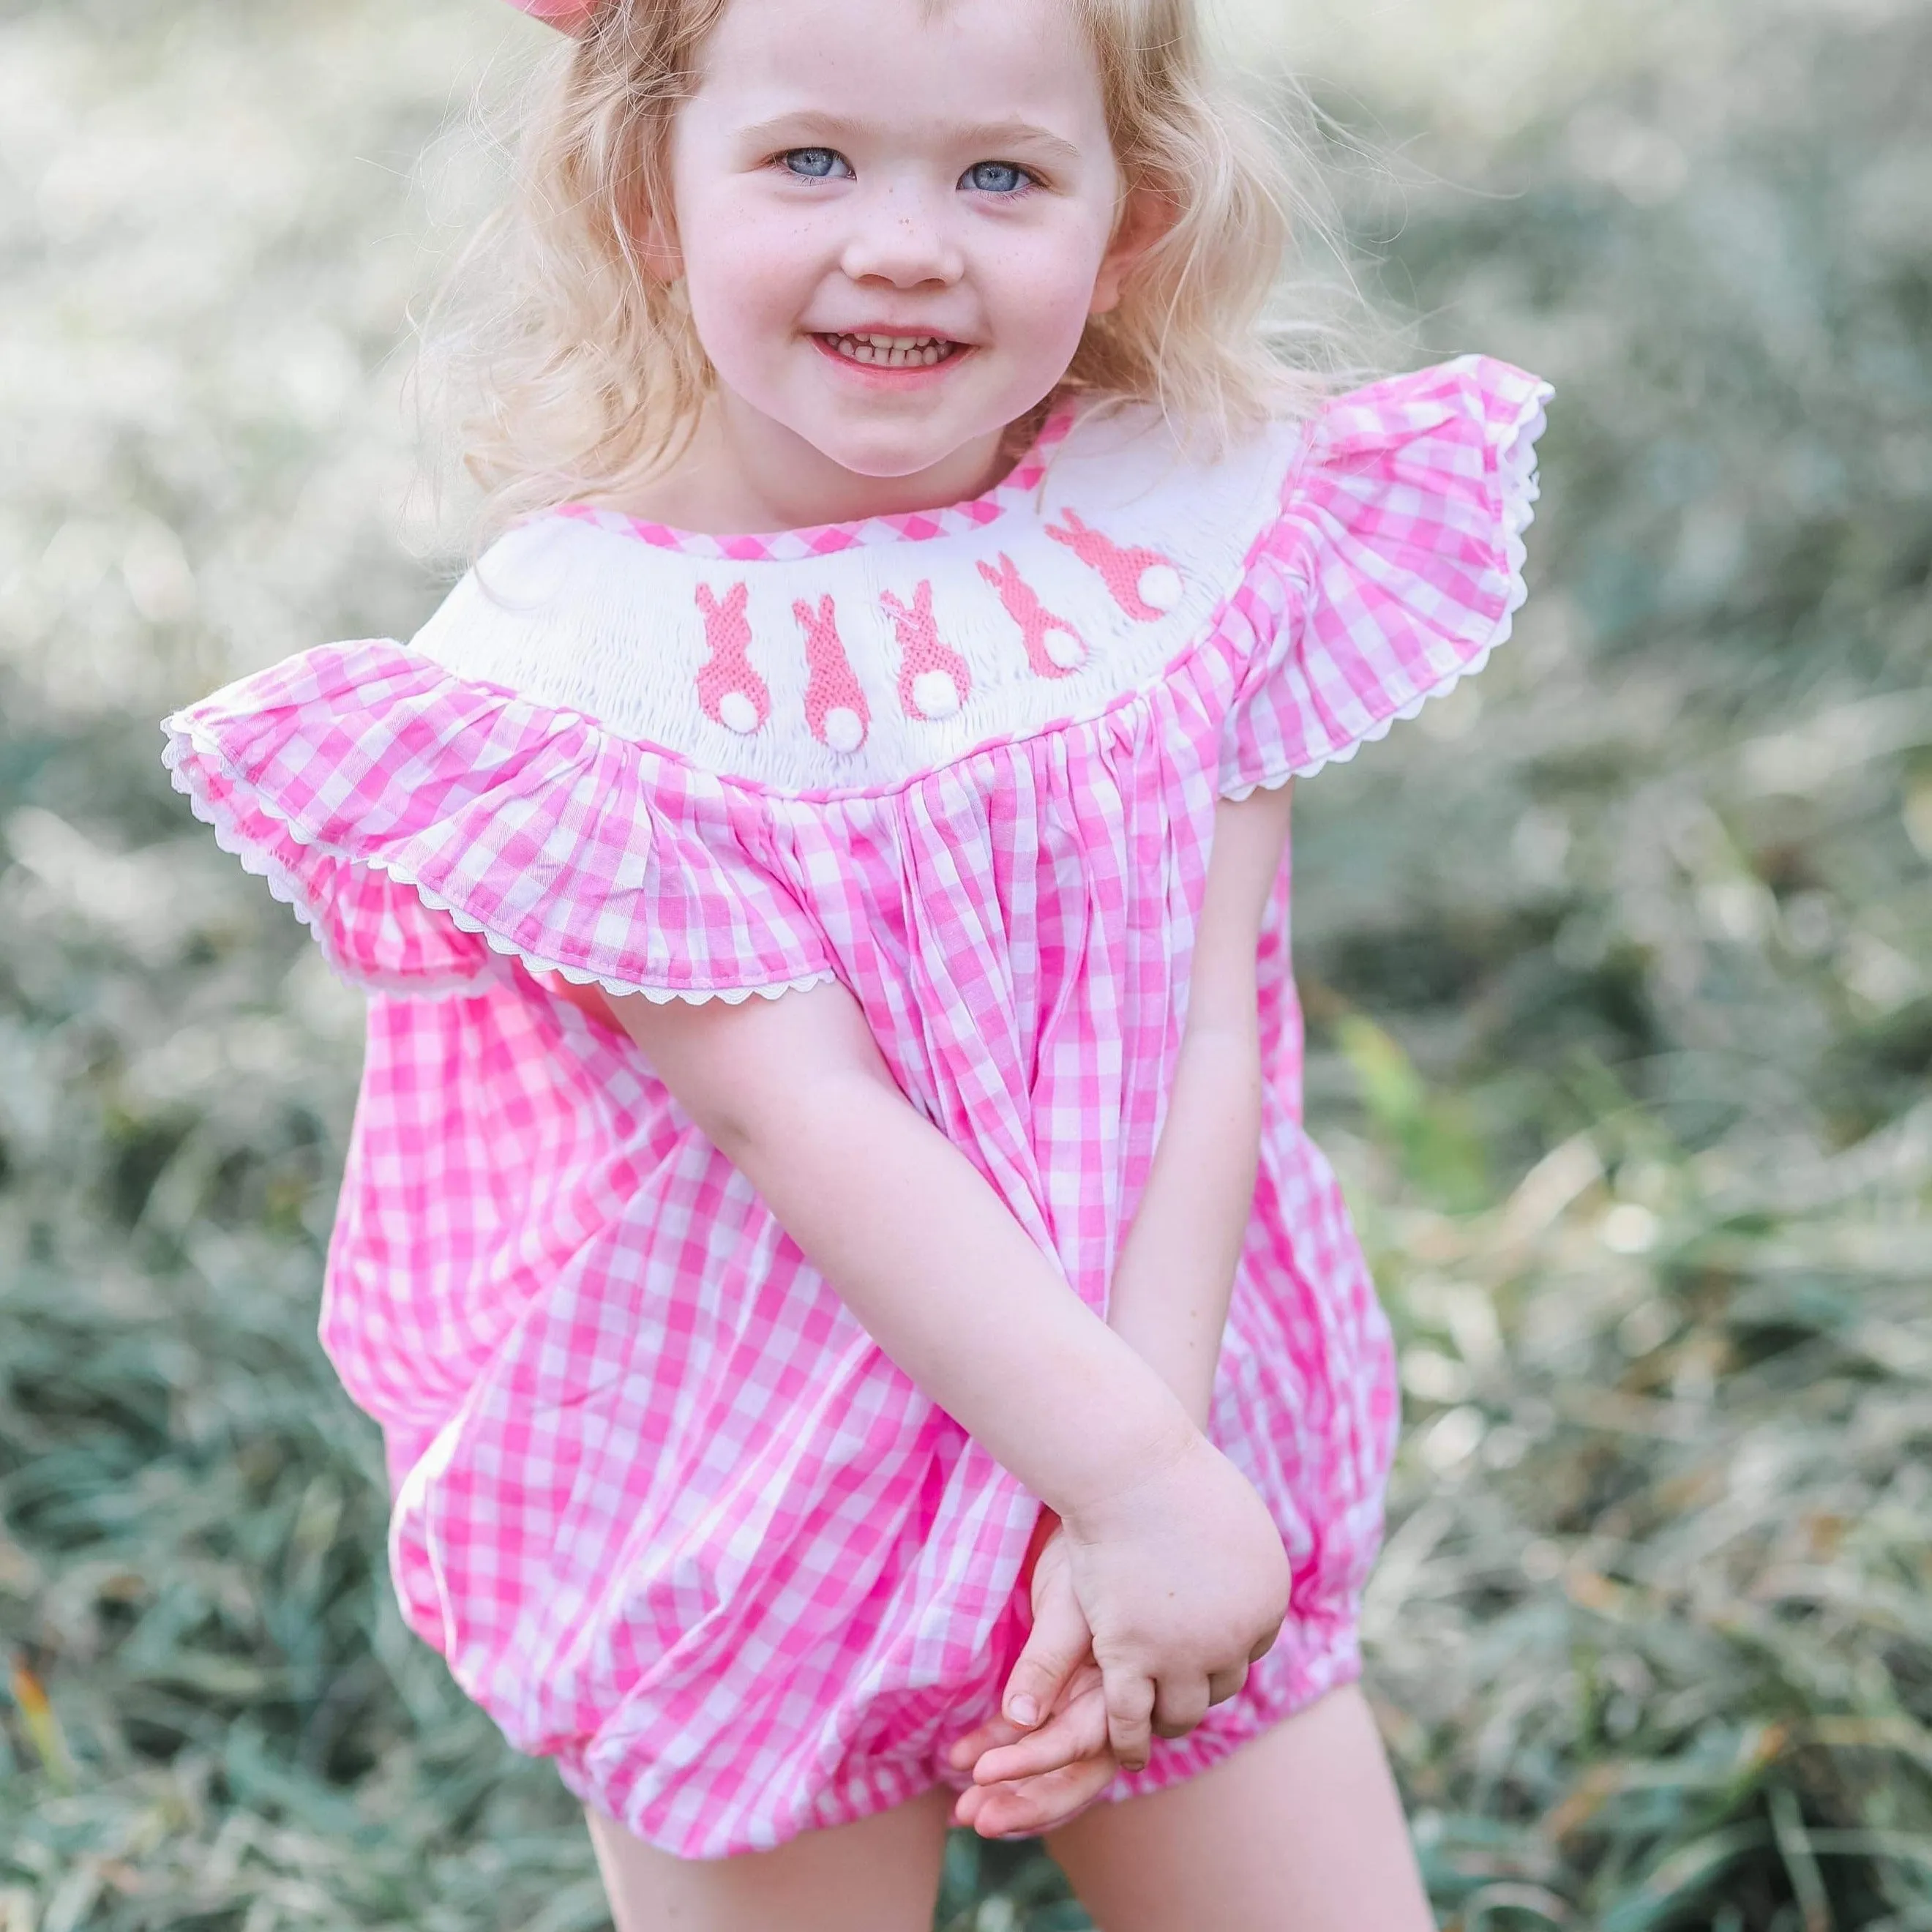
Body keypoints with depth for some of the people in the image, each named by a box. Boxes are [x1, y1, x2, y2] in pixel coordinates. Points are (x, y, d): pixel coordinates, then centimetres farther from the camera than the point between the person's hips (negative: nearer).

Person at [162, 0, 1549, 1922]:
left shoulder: (1200, 533, -8)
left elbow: (1204, 1044, -13)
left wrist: (1133, 1497, -20)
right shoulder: (569, 657, -17)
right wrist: (1133, 1469, -27)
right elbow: (800, 1114, -23)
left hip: (1177, 1448, 3)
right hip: (745, 1529, -2)